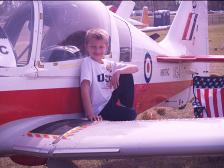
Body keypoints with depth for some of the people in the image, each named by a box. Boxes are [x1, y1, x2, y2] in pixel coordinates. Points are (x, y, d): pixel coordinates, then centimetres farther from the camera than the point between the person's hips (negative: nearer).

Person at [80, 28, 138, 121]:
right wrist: (90, 114, -32)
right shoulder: (87, 62, -12)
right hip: (100, 110, -7)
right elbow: (85, 88, -23)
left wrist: (118, 71, -17)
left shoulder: (109, 64, 7)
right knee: (131, 114, -22)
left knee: (127, 75, 2)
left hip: (111, 101, 7)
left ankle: (128, 106, 10)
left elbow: (135, 68, 3)